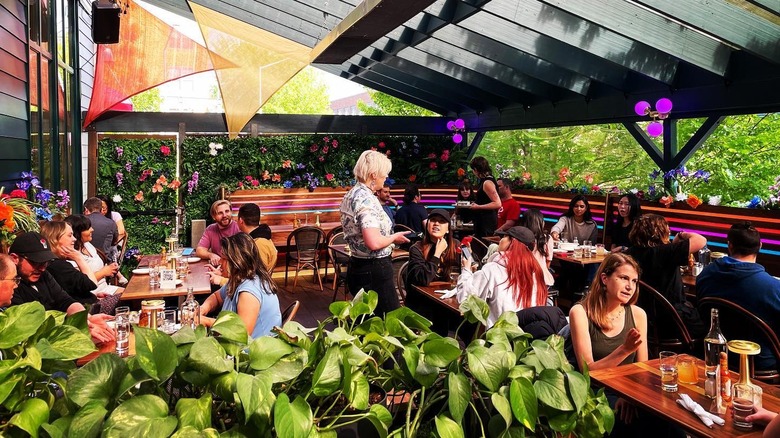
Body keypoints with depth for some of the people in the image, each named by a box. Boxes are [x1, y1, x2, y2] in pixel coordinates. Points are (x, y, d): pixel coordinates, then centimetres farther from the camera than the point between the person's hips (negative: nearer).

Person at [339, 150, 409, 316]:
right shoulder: (366, 199, -20)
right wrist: (395, 237, -10)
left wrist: (390, 236, 17)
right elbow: (374, 242, -28)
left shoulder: (352, 194, 9)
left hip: (357, 267, 10)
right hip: (374, 271, -10)